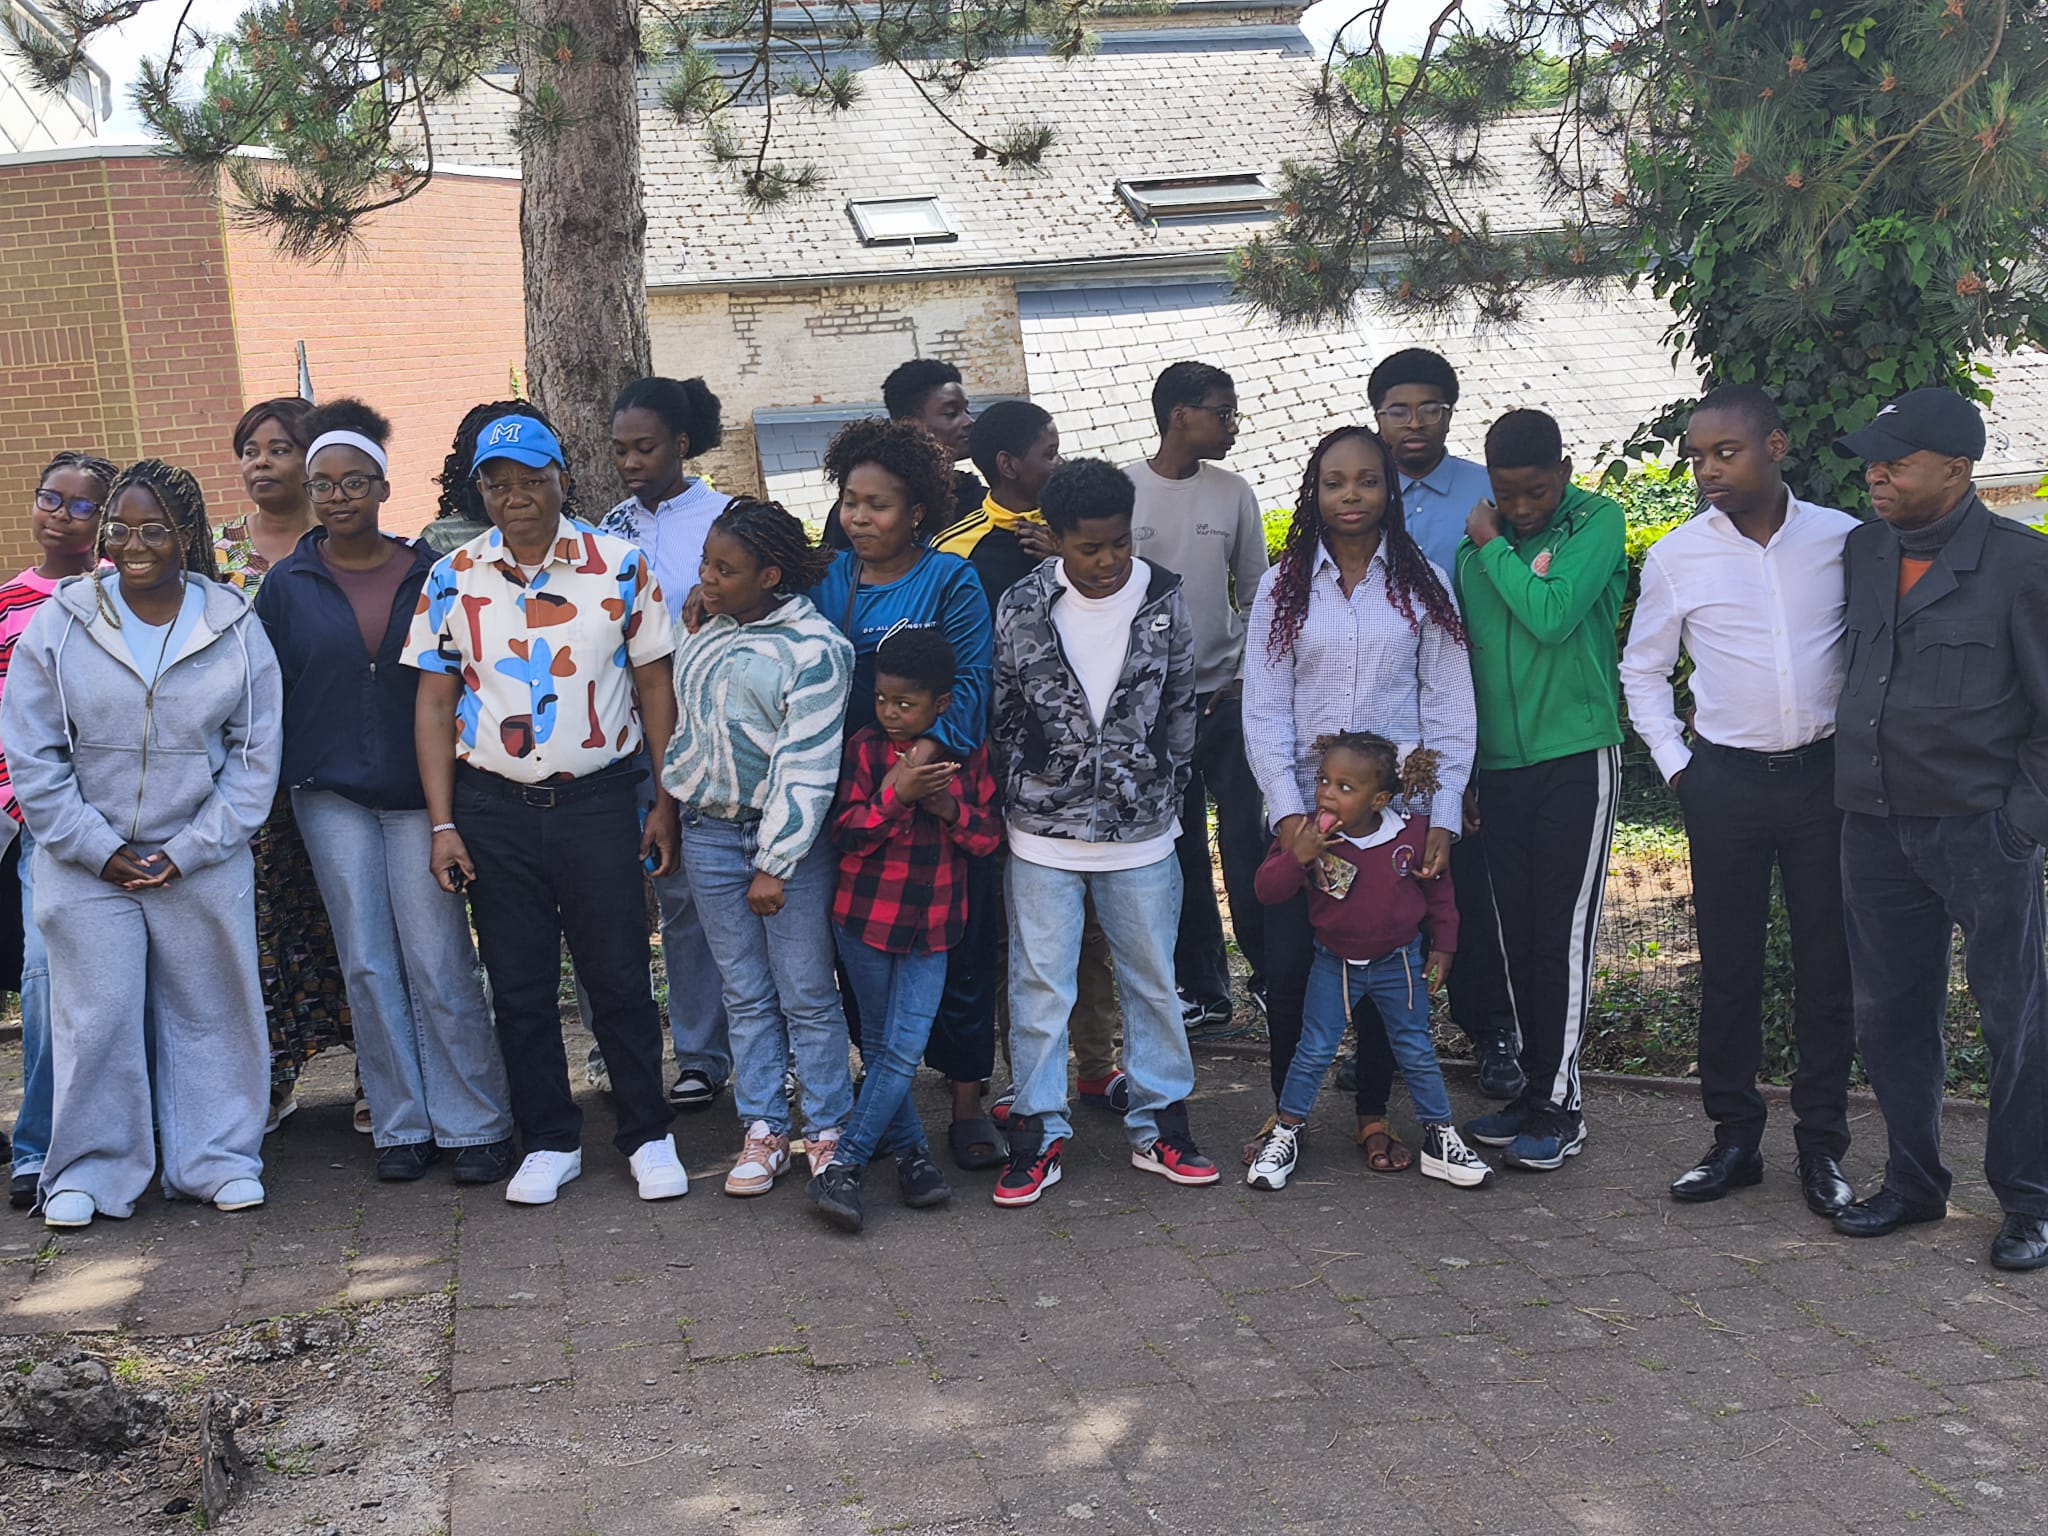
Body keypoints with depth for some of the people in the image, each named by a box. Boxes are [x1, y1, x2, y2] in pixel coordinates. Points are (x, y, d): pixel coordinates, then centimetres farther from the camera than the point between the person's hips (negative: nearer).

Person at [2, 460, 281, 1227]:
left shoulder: (236, 630, -2)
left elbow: (255, 756, 0)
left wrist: (188, 850, -7)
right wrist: (99, 849, -8)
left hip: (204, 866, 1)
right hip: (85, 865, 0)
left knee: (210, 1013, 8)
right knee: (96, 1017, 2)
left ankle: (219, 1159, 22)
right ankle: (89, 1172, 17)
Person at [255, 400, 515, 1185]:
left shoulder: (426, 574, 3)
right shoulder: (288, 583, 6)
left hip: (418, 791, -1)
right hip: (332, 796, 2)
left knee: (439, 963, -3)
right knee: (369, 966, 5)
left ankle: (473, 1123, 7)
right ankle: (402, 1124, 15)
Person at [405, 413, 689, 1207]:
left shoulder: (619, 566, -1)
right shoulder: (451, 580, 3)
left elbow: (655, 685, 1)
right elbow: (434, 702, 3)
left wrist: (666, 803, -2)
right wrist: (443, 825, -2)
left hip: (598, 800, -2)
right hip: (493, 809, 2)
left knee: (619, 977, 4)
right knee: (519, 986, 9)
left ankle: (647, 1134, 18)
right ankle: (549, 1141, 23)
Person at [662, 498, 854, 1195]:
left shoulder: (813, 647, -14)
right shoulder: (706, 635, 10)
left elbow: (807, 765, -16)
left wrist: (774, 864, -17)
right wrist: (669, 804, 18)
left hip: (790, 837, -6)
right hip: (711, 831, 6)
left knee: (807, 994, 1)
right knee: (745, 993, 11)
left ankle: (827, 1132, 13)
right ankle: (762, 1131, 19)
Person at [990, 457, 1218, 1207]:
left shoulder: (1162, 599, -2)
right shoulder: (1021, 609, -5)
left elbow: (1180, 706, 7)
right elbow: (1001, 715, 2)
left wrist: (1166, 792, 5)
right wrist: (1020, 799, 2)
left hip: (1142, 833, 1)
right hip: (1044, 833, -1)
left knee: (1152, 980, 10)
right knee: (1039, 983, 4)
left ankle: (1159, 1124, 23)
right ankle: (1040, 1132, 14)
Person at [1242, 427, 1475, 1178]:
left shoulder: (1424, 584, 5)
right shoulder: (1283, 587, 6)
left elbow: (1449, 709, 3)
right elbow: (1264, 710, 1)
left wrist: (1443, 816, -6)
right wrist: (1287, 809, -10)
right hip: (1304, 809, 0)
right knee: (1289, 964, -2)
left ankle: (1374, 1114, 20)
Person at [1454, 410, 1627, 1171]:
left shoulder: (1598, 522, -5)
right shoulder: (1477, 542, 9)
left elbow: (1552, 615, -20)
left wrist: (1492, 546, -8)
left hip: (1576, 756, -5)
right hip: (1499, 761, 5)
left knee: (1564, 934, -4)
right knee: (1518, 935, 9)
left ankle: (1559, 1105, 3)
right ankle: (1536, 1089, 19)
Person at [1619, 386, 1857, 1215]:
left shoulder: (1844, 541, -3)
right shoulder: (1677, 557, -2)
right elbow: (1642, 670, 9)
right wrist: (1676, 766, 3)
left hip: (1826, 774, 0)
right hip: (1725, 781, 0)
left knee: (1827, 963, 6)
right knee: (1727, 964, 6)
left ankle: (1821, 1144, 17)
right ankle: (1734, 1137, 18)